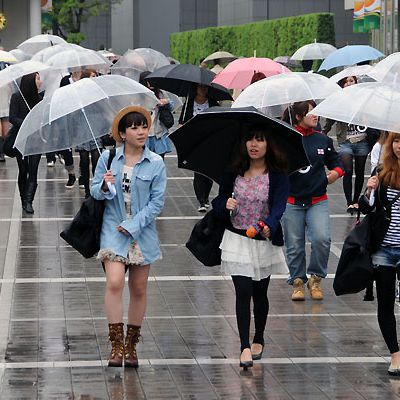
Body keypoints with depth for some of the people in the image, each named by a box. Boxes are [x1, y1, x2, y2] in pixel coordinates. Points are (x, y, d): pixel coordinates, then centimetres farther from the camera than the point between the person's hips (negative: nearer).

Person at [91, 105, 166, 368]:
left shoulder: (156, 163, -1)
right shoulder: (108, 158, 1)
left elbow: (157, 201, -4)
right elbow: (94, 191, 5)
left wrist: (132, 226, -12)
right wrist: (104, 187, -19)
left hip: (142, 231, 1)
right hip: (113, 230, -1)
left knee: (139, 290, 8)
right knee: (114, 282, -18)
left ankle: (131, 346, 21)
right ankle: (117, 346, -16)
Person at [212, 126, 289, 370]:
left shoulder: (277, 176, -8)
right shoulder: (234, 173, 1)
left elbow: (279, 205, -21)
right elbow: (219, 201, 6)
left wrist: (269, 226, -41)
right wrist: (225, 204, -18)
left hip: (264, 240, -1)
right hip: (237, 239, 1)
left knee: (260, 293, 13)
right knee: (243, 292, -9)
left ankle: (259, 340, 33)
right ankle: (245, 347, -10)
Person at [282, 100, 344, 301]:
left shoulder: (322, 139, 6)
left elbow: (336, 163, 17)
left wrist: (335, 173, -4)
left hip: (318, 200, 1)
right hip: (292, 202, -1)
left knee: (321, 239, -16)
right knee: (294, 245, 4)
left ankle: (315, 278, 5)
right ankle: (297, 281, 24)